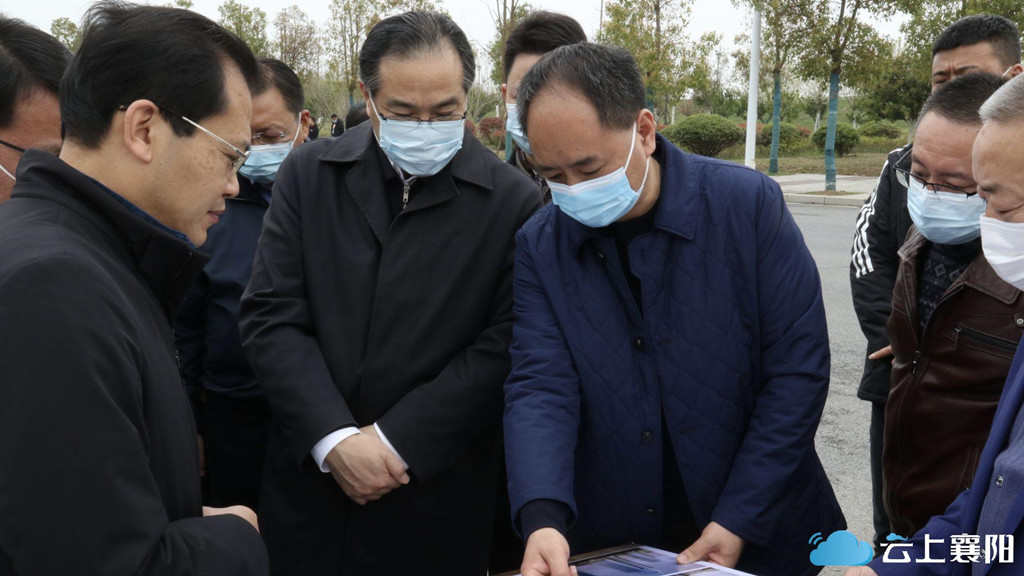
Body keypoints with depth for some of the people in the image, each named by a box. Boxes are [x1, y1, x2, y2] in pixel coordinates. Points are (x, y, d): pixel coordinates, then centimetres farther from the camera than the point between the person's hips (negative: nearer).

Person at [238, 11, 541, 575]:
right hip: (308, 479, 2)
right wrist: (333, 438, -14)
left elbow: (499, 348, -10)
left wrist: (395, 441, -14)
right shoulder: (308, 174, 0)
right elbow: (270, 317, -4)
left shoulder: (513, 201, -7)